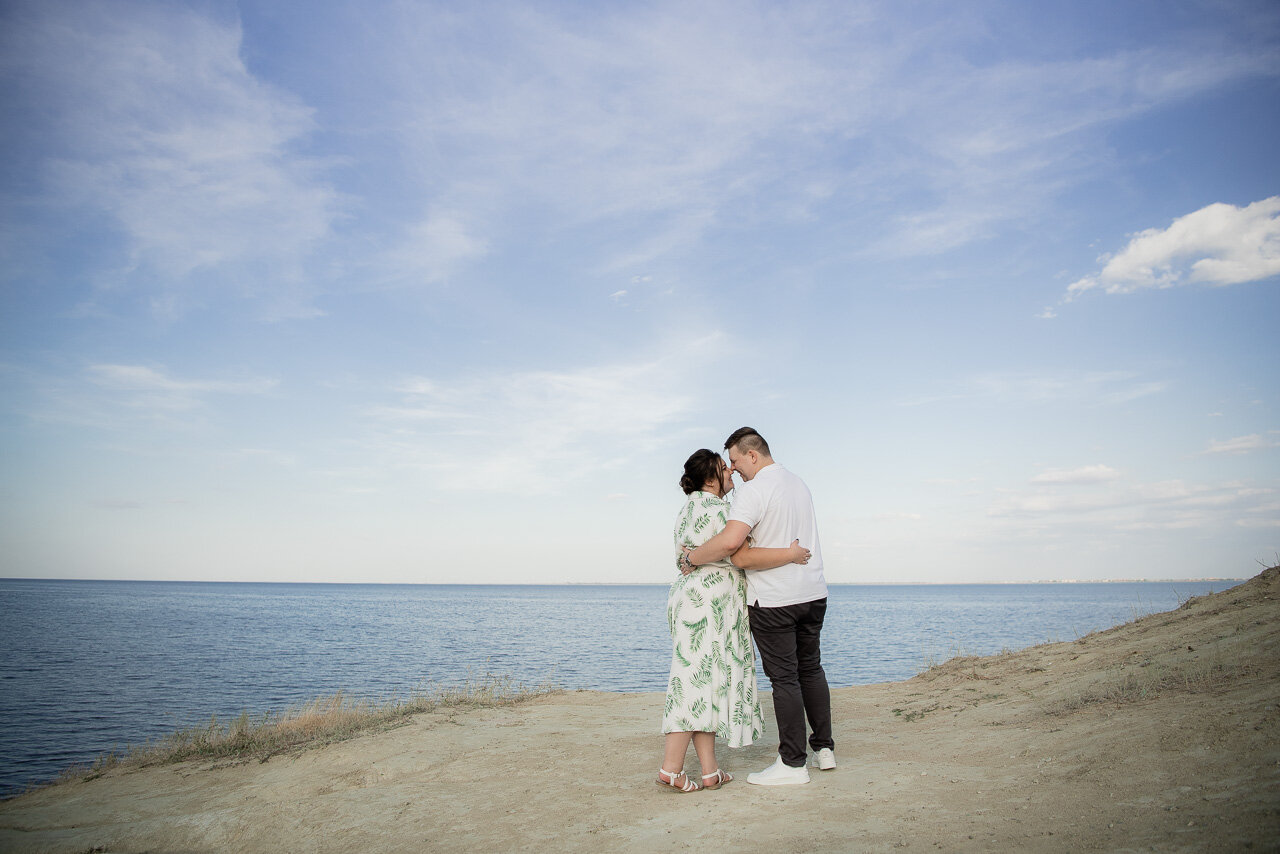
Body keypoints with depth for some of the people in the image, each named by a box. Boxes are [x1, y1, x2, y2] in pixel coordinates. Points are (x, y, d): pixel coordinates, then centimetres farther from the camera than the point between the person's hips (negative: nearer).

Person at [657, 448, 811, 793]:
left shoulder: (689, 508, 18)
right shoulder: (717, 509, -14)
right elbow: (742, 557, -22)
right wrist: (790, 554, -14)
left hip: (690, 595, 10)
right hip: (710, 601, -10)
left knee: (703, 682, 8)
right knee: (698, 679, -6)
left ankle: (710, 771, 11)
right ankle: (671, 768, -3)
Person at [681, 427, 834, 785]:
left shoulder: (753, 489, -17)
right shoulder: (799, 484, 11)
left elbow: (730, 541, -31)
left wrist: (691, 558, -17)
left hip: (773, 599, -8)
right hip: (814, 592, 8)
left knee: (784, 678, 0)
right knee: (811, 669, 18)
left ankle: (793, 763, 8)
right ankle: (824, 748, 26)